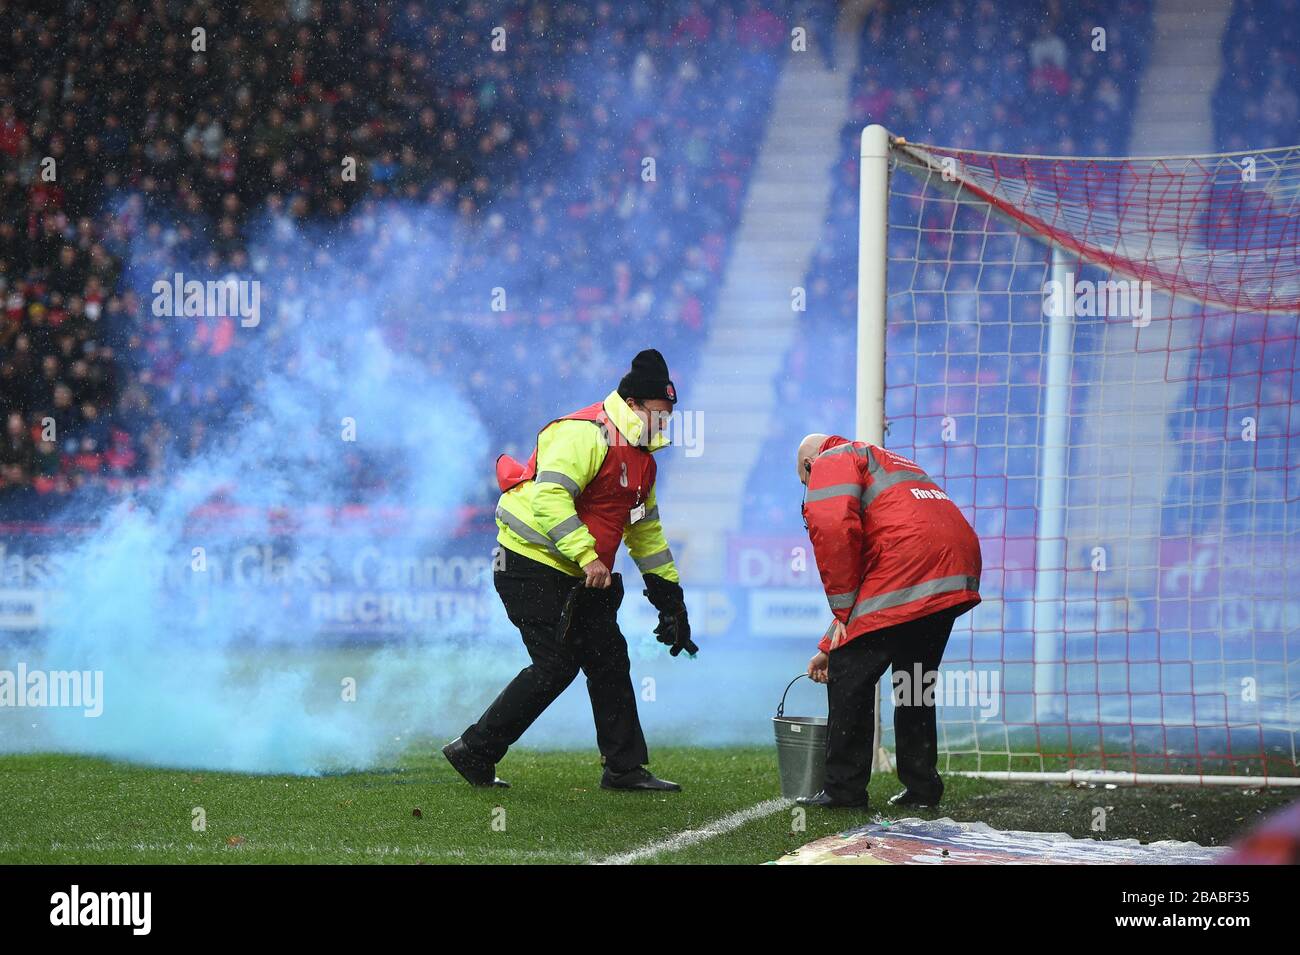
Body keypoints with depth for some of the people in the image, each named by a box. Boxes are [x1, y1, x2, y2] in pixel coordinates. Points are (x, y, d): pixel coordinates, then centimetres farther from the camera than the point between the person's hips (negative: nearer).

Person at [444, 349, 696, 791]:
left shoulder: (638, 456, 16)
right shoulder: (585, 435, -18)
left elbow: (645, 527, 25)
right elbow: (550, 496, -29)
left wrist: (668, 594, 23)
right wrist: (586, 555, -32)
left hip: (576, 577, 10)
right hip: (532, 567, -10)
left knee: (609, 659, 7)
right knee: (555, 667, -11)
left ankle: (625, 768, 15)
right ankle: (474, 751, -2)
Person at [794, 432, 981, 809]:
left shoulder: (831, 462, 9)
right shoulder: (888, 462, 37)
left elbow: (834, 529, -13)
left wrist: (843, 613, -5)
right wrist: (831, 646, 38)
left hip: (905, 572, -9)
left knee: (849, 676, 1)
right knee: (915, 679, 23)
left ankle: (843, 789, 3)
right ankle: (921, 787, 23)